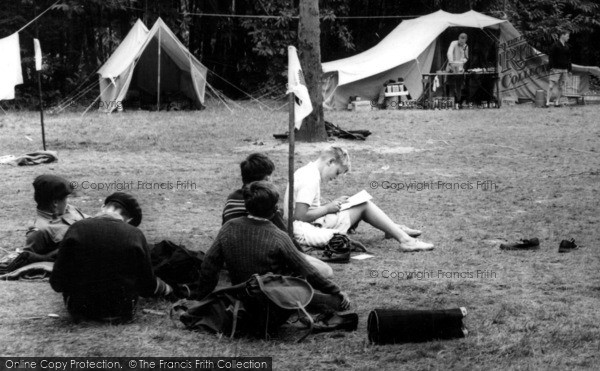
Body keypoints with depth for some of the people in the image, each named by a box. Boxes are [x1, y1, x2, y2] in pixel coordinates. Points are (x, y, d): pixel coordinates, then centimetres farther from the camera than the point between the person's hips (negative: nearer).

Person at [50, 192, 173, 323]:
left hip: (80, 311, 1)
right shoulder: (135, 235, -11)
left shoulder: (77, 229, -11)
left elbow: (57, 283, -9)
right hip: (121, 313, 0)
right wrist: (166, 288, 22)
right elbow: (148, 287, -1)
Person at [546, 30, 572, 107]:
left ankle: (557, 102, 10)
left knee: (560, 87, 6)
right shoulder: (555, 45, -5)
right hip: (556, 69, -6)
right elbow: (550, 57, -8)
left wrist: (569, 70, 17)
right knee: (551, 86, -9)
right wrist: (551, 67, -15)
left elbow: (568, 59, 20)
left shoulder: (567, 47, 13)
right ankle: (547, 102, -9)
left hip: (564, 70, 6)